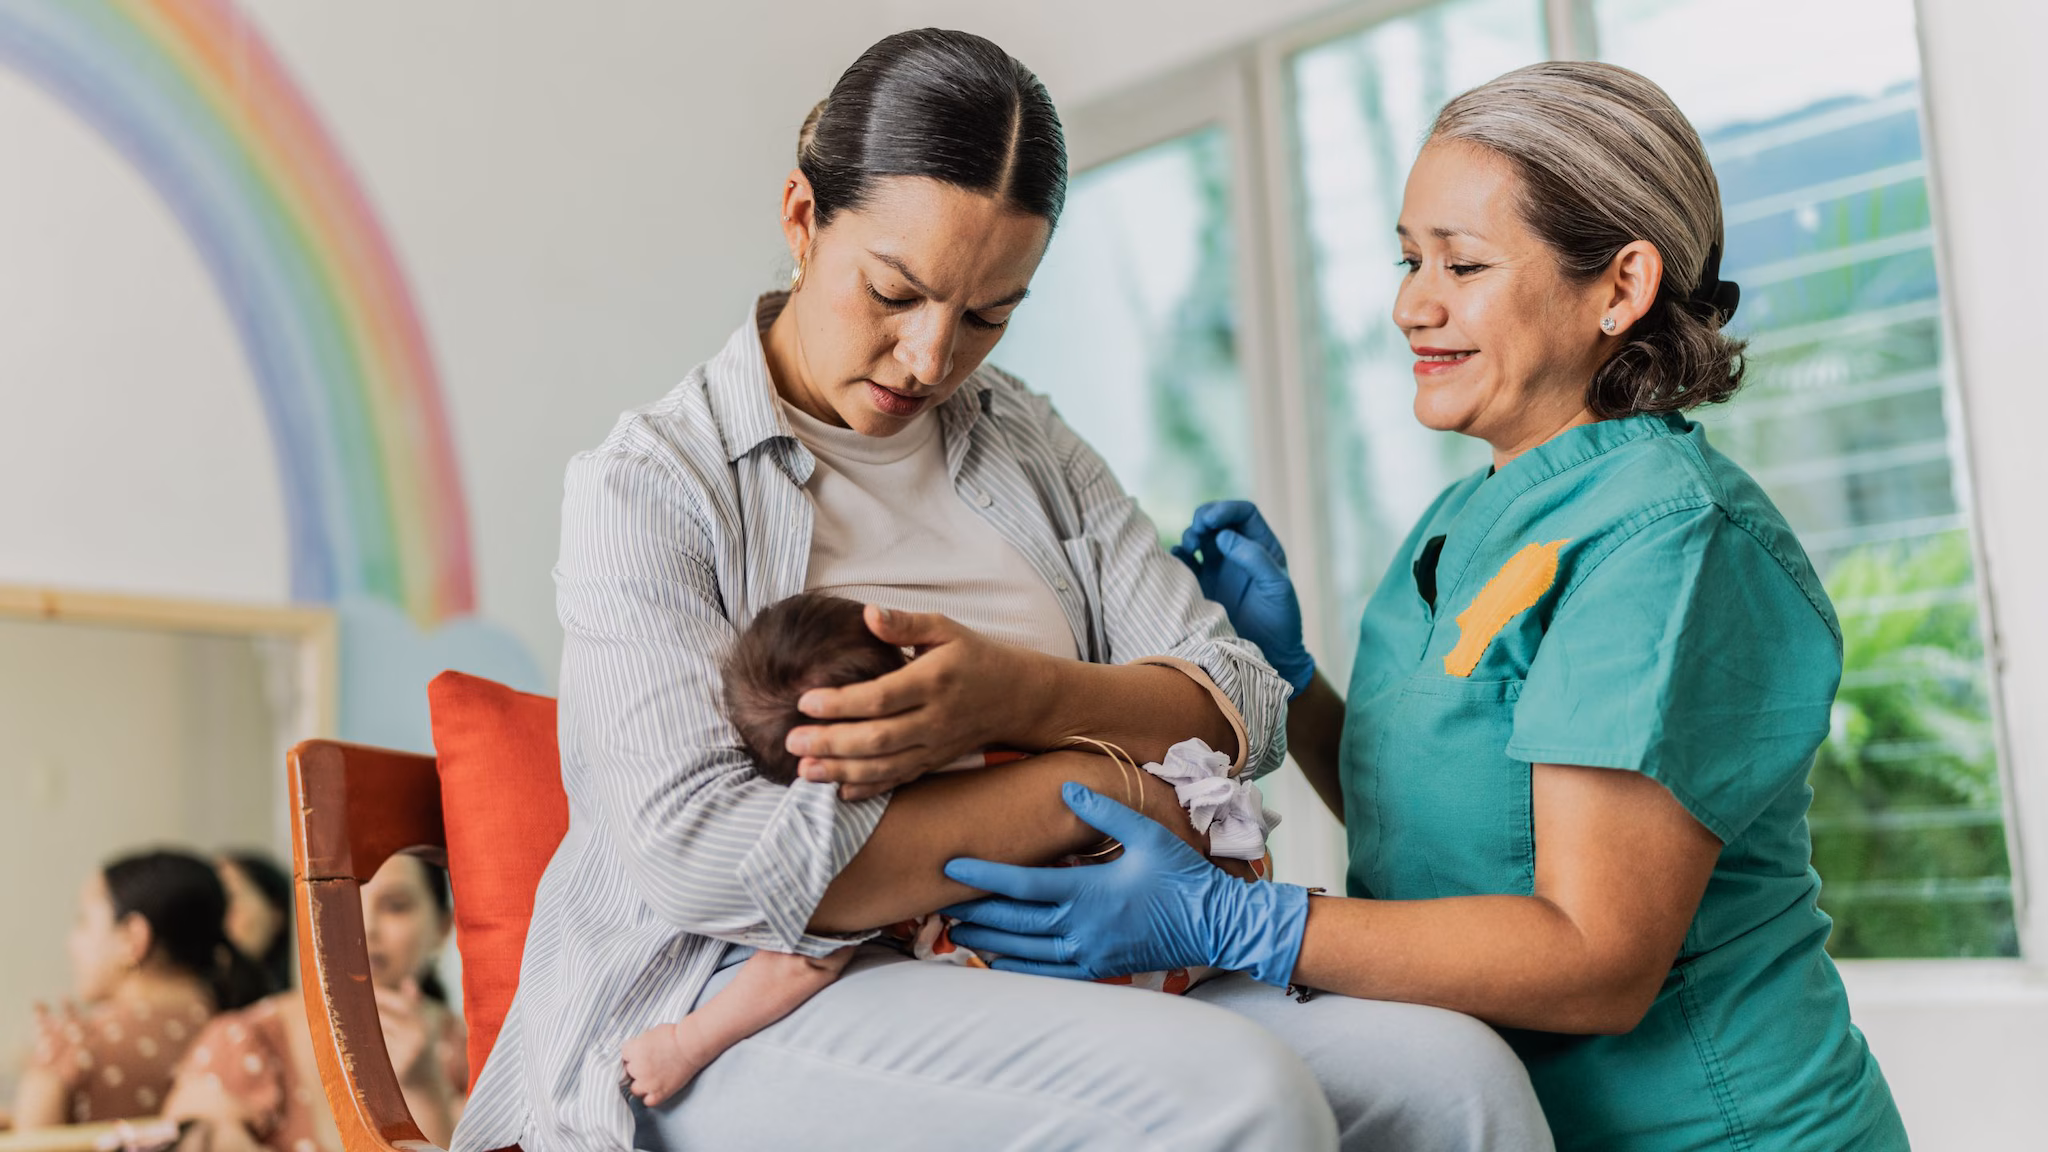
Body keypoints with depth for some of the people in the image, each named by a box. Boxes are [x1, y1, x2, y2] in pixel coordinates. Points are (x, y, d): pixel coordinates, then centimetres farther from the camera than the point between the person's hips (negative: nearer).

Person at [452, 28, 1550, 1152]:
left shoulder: (1031, 448, 17)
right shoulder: (648, 482, -1)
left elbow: (1239, 709, 7)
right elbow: (704, 853, -16)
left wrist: (1016, 694, -15)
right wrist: (1092, 787, -12)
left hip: (1058, 975, 6)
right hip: (750, 1013, -5)